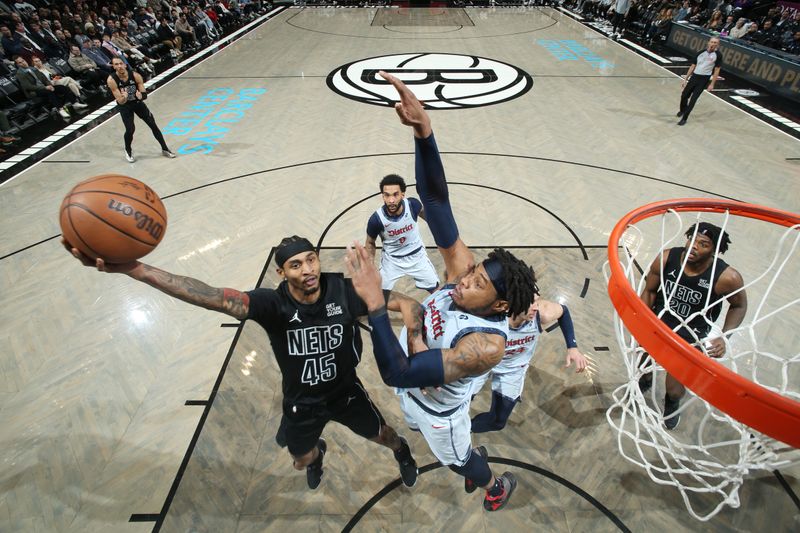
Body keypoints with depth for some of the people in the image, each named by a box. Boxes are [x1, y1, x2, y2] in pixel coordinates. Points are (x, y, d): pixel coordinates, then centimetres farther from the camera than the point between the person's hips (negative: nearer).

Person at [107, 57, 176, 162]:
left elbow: (145, 95, -14)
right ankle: (128, 151, 13)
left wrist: (141, 96, -37)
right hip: (124, 106, -2)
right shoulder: (111, 80, -23)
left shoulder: (135, 75, -20)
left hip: (138, 102, 2)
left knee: (153, 124, 0)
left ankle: (165, 149, 14)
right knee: (130, 129, -14)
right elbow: (120, 102, -22)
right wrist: (124, 97, -44)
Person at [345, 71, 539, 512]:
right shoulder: (462, 267, -30)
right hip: (413, 391, 5)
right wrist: (424, 133, -53)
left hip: (437, 410, -5)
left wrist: (375, 303, -56)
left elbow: (397, 374, -50)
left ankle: (497, 485, 63)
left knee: (457, 460, 29)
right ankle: (472, 458, 69)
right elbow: (436, 202, -39)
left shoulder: (487, 344, -44)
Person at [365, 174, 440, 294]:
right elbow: (370, 243, -8)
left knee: (436, 290, 12)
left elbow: (422, 212, 2)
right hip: (392, 259, -1)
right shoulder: (376, 219, -29)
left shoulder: (412, 204, -26)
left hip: (416, 254, 2)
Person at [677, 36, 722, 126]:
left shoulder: (718, 55, -6)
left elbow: (717, 70, -4)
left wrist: (712, 84, -10)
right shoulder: (701, 52, 4)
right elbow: (693, 66, 10)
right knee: (684, 95, 9)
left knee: (693, 99, -10)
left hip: (704, 79, -4)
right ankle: (682, 110, 39)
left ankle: (684, 118, -4)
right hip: (694, 76, 4)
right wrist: (685, 79, 7)